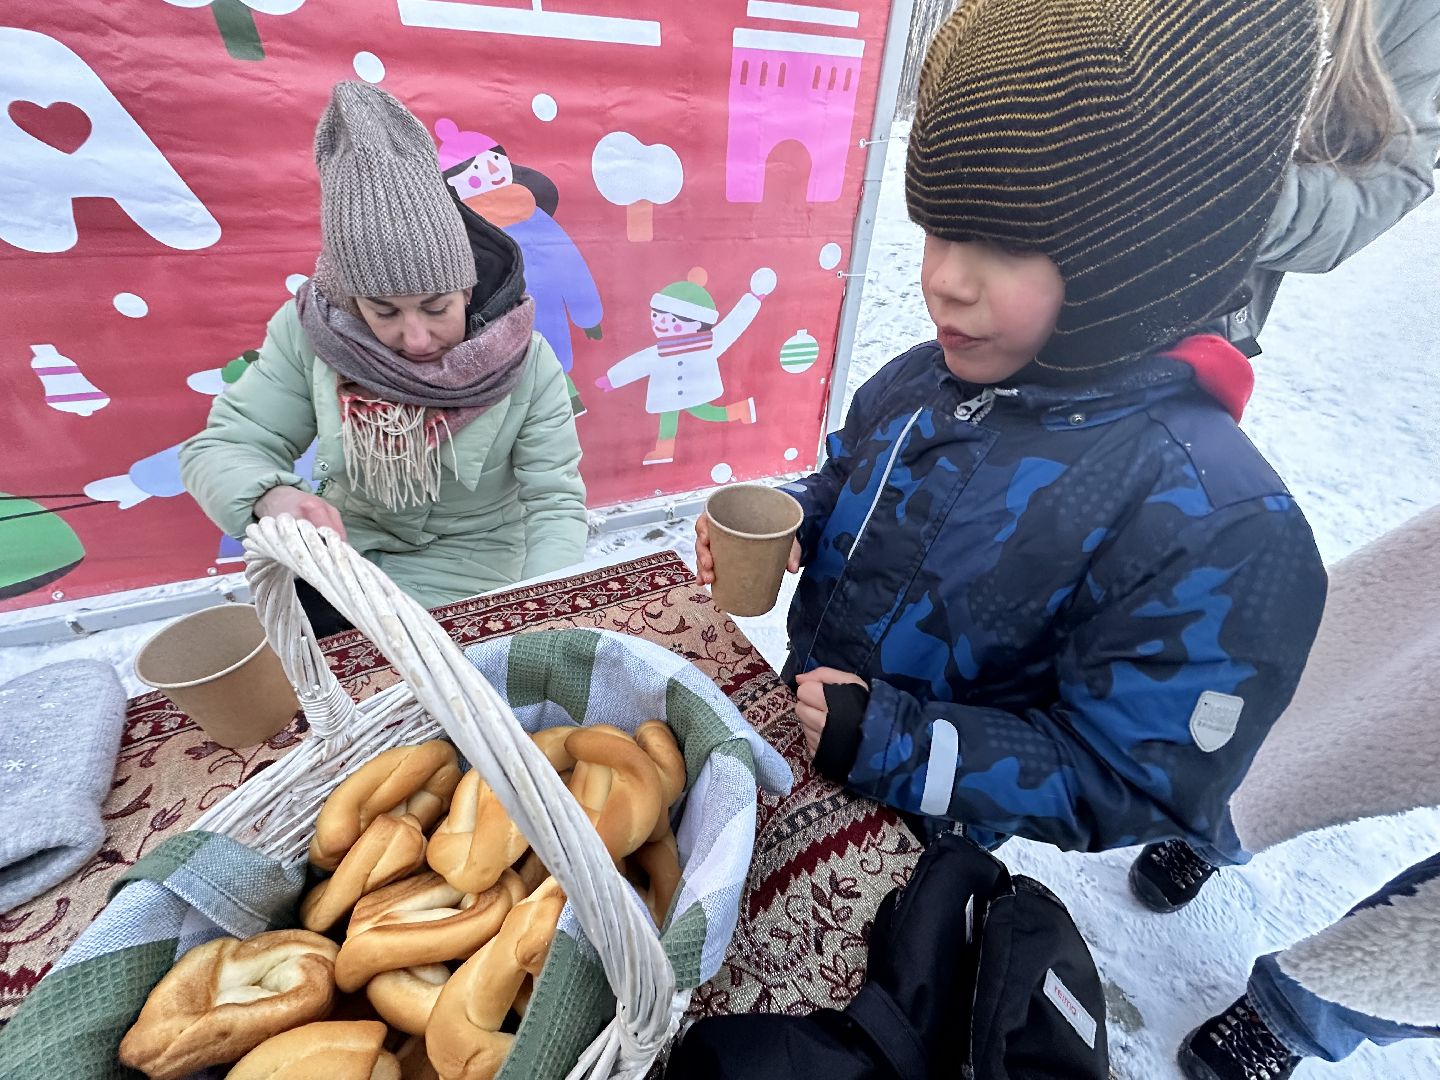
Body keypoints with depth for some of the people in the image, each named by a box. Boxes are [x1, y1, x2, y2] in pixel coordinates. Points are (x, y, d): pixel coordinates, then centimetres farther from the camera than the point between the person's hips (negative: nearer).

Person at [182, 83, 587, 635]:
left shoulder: (526, 363, -19)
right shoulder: (307, 333, -14)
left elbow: (555, 502, -18)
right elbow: (218, 449, -9)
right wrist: (272, 496, -34)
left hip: (461, 576, -2)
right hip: (343, 547, 3)